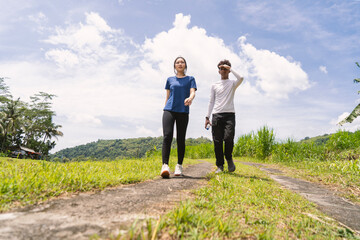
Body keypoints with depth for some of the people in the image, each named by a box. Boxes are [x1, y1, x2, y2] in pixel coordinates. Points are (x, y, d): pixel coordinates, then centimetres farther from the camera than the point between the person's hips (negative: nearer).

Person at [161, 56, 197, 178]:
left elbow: (193, 92, -3)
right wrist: (165, 110, 13)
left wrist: (190, 98, -25)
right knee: (167, 136, -18)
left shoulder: (190, 79, 13)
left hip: (183, 112, 0)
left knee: (181, 139, 1)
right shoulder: (170, 79, 18)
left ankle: (179, 166, 12)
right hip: (169, 110, 0)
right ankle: (165, 166, -24)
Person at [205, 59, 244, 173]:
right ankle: (220, 165, 8)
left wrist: (230, 69, 0)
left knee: (228, 138, -18)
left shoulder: (232, 83, 13)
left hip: (229, 114, -2)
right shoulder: (214, 85, 19)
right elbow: (211, 102, 17)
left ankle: (229, 158, 9)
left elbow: (241, 78, -11)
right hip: (216, 114, 2)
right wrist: (207, 117, 9)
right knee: (217, 141, -2)